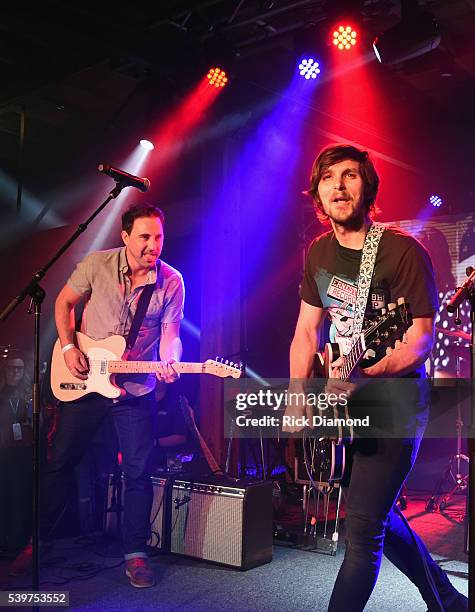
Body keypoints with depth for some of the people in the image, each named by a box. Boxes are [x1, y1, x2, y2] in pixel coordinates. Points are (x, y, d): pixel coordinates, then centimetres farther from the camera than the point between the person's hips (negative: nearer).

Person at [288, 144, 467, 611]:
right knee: (376, 516, 17)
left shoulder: (403, 251, -16)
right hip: (344, 404, 7)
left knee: (363, 527, -5)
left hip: (393, 406, -7)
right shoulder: (318, 252, 4)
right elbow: (306, 331, 9)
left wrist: (364, 374, -32)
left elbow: (420, 341, -17)